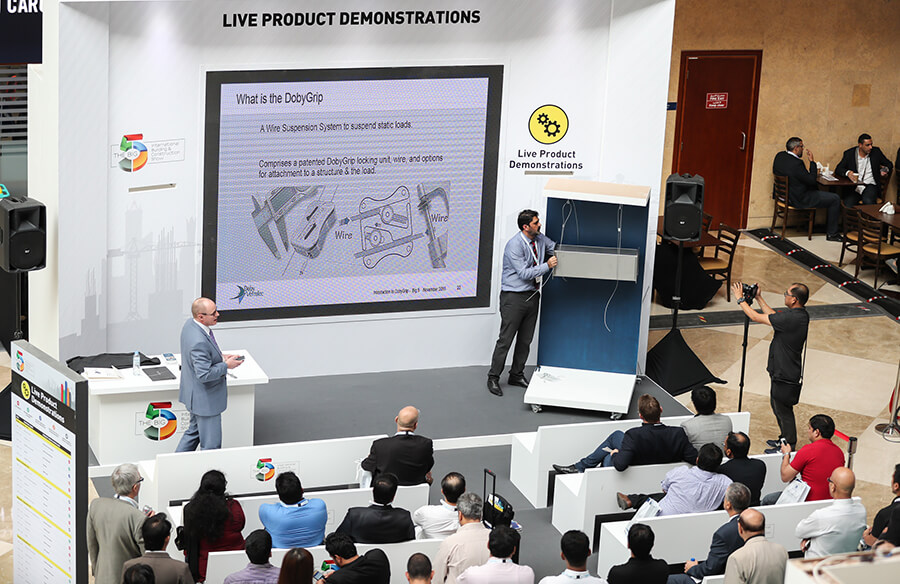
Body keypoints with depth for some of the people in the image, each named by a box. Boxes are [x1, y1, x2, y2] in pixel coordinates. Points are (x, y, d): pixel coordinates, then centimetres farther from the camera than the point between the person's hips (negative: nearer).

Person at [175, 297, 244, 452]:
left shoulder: (190, 324, -2)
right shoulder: (199, 342, -33)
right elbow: (204, 375, -31)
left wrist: (220, 357, 5)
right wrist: (226, 365, -19)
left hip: (195, 394, 11)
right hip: (205, 399, -11)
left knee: (194, 432, 27)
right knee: (211, 445, 3)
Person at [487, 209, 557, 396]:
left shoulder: (540, 239, 4)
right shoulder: (515, 245, -17)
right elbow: (524, 273, -20)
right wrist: (547, 266, -21)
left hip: (532, 295, 7)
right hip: (514, 297, -7)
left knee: (525, 339, 12)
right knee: (506, 339, -4)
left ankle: (516, 375, 24)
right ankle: (493, 377, 4)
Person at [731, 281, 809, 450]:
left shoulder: (791, 318, -28)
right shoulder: (800, 314, 1)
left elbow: (756, 317, -20)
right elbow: (773, 316, 17)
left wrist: (740, 299, -7)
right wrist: (758, 298, 17)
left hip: (785, 376, -10)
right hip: (781, 371, 10)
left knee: (784, 412, 5)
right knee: (776, 406, 25)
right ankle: (785, 440, 39)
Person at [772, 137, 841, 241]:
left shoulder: (779, 156, 0)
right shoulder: (796, 163, -29)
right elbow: (812, 180, -20)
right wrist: (812, 161, -12)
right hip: (800, 199, -10)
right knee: (835, 199, -2)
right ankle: (832, 233, 8)